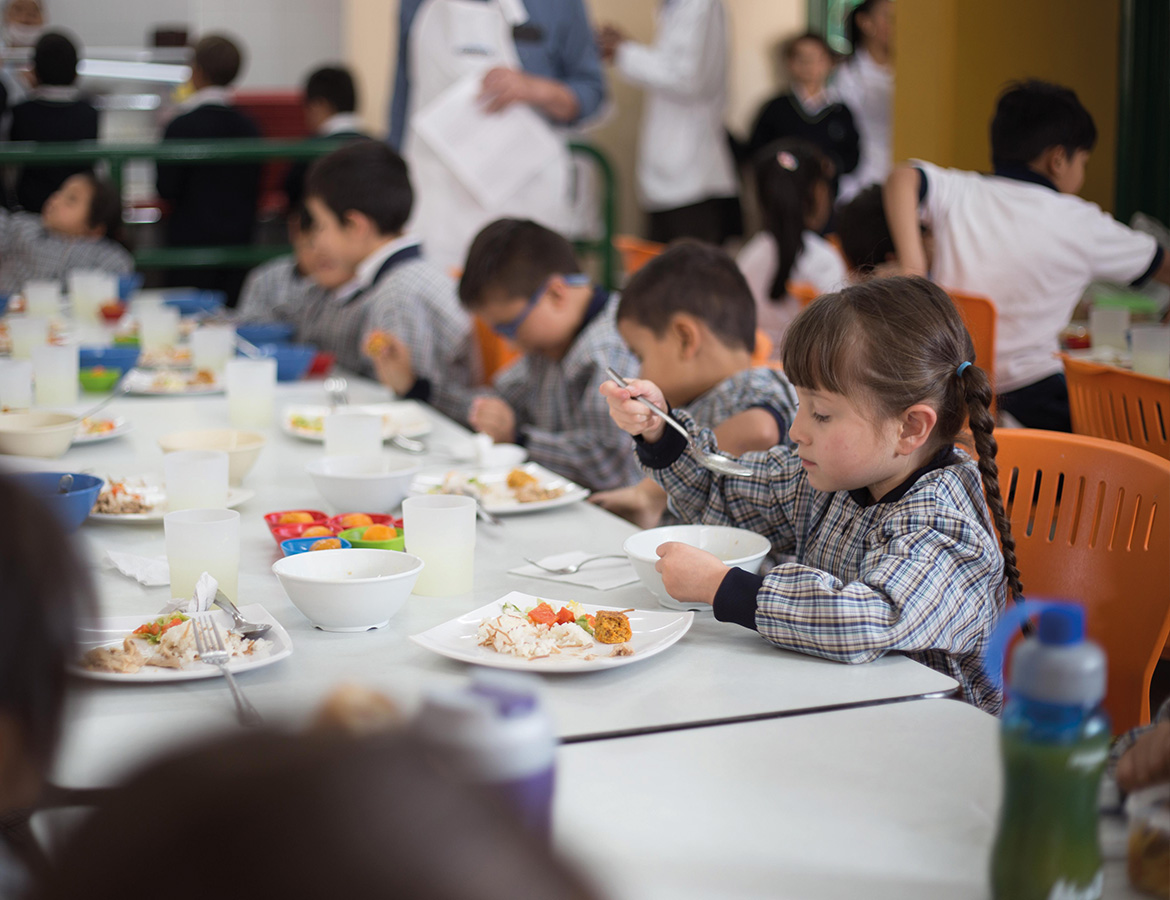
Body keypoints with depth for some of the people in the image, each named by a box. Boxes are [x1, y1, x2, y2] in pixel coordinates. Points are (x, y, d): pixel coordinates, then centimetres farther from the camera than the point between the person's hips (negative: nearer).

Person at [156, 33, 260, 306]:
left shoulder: (183, 126, -11)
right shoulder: (248, 126, 5)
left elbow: (167, 188, -8)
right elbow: (255, 189, 10)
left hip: (193, 243, -5)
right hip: (240, 240, 5)